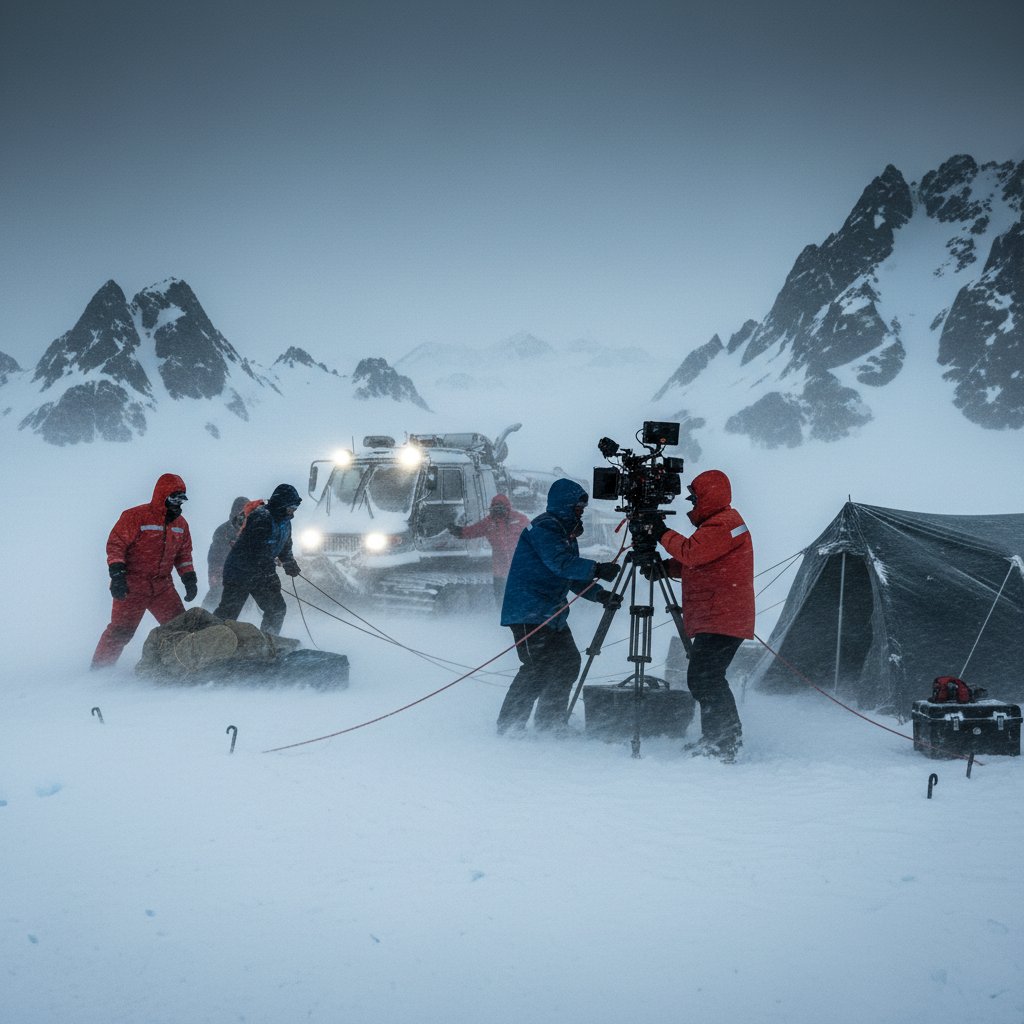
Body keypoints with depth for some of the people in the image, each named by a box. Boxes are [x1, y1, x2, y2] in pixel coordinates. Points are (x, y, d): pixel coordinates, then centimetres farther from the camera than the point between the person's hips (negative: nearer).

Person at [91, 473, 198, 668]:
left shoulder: (180, 524, 10)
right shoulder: (135, 517, -12)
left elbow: (184, 554, 20)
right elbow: (115, 544, -13)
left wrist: (190, 579, 11)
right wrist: (117, 575, -20)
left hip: (162, 586, 6)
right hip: (132, 586, -6)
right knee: (121, 630, -6)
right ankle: (99, 669, 3)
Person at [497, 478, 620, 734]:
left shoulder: (566, 532, 20)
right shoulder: (543, 527, -12)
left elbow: (572, 577, 21)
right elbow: (560, 563, -27)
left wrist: (598, 594, 6)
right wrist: (596, 569, -36)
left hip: (552, 614, 10)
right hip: (529, 612, -10)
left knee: (568, 663, 7)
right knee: (538, 668, -15)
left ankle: (550, 723, 17)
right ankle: (509, 727, -10)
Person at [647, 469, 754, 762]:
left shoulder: (721, 525, -12)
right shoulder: (722, 521, 23)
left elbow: (693, 553, -23)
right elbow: (695, 564, 26)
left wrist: (663, 534, -11)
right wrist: (666, 566, 13)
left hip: (720, 621, -11)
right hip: (719, 619, 11)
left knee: (704, 678, -16)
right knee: (704, 678, 14)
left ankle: (723, 744, -18)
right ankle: (716, 739, 18)